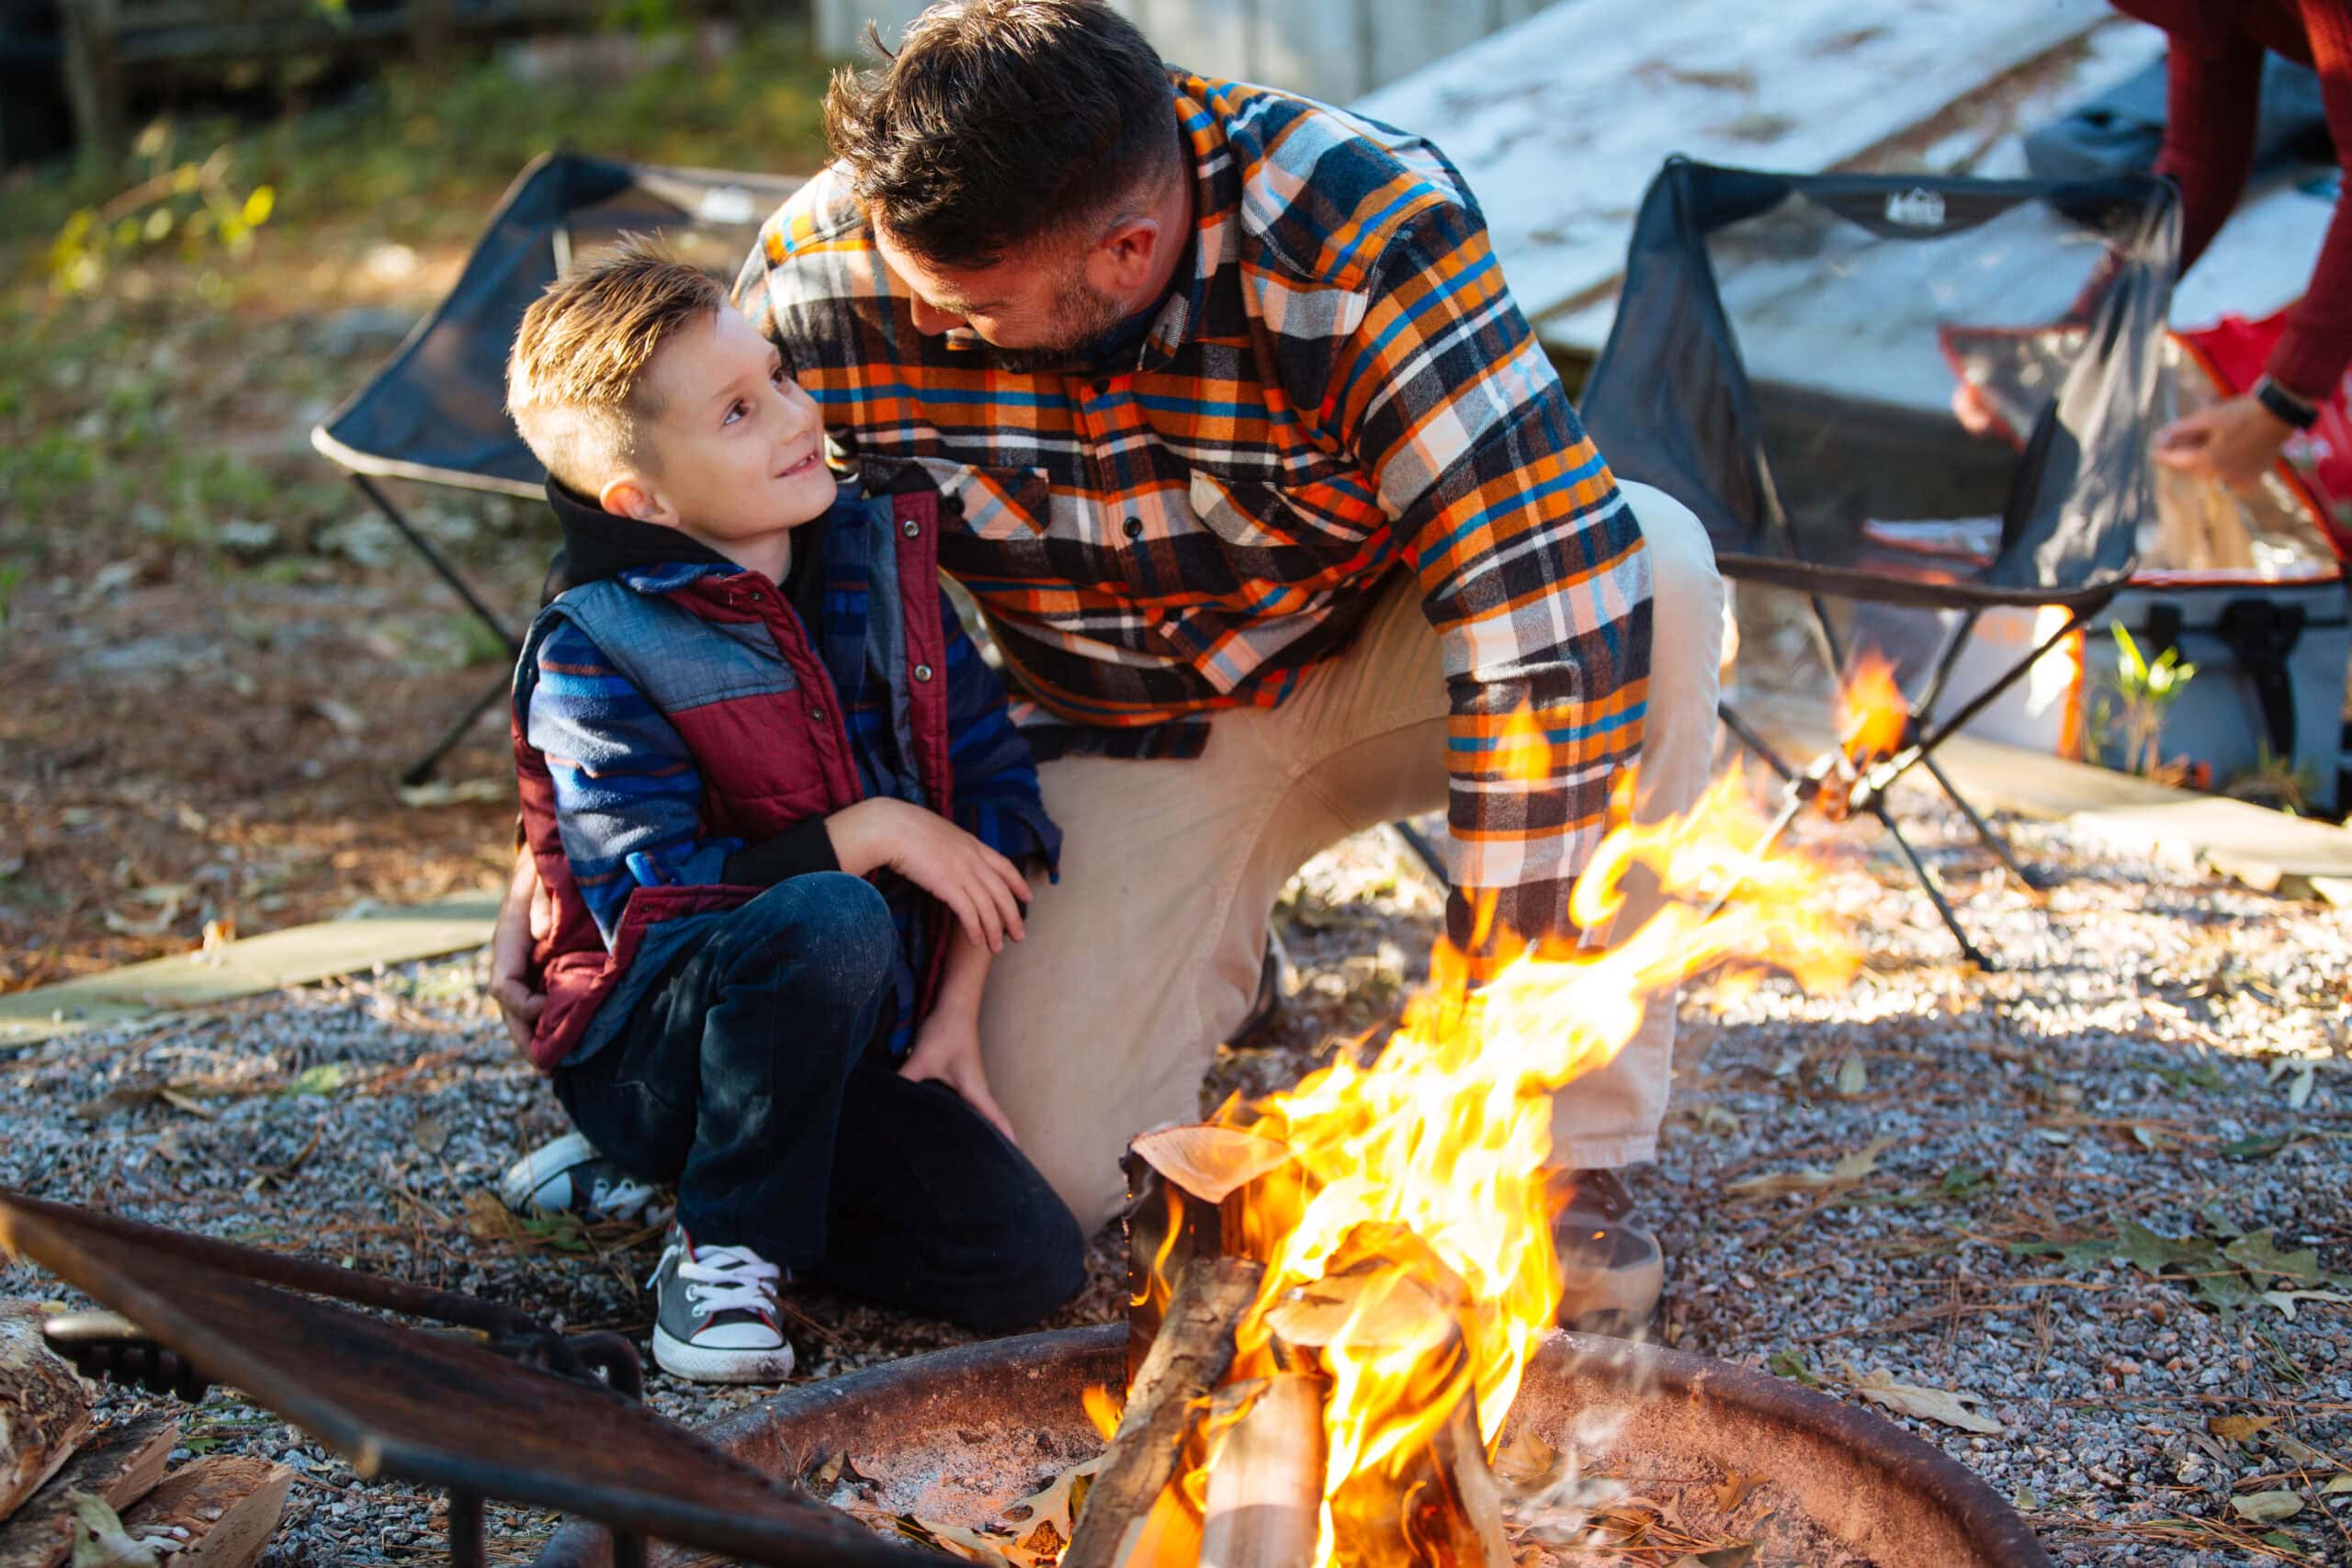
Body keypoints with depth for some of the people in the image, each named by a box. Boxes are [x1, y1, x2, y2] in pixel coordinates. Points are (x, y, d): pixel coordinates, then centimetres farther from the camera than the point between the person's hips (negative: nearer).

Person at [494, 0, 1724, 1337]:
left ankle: (1579, 1153, -20)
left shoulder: (1372, 233, -34)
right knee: (1052, 1167, -17)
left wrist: (1489, 1004, -35)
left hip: (1375, 662, -1)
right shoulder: (826, 274, -23)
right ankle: (1214, 946, 18)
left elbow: (1553, 601, -37)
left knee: (1658, 566, -34)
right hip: (1130, 730, 2)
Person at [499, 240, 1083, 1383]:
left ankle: (694, 1171, 9)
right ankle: (720, 1244, -14)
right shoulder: (595, 657, -14)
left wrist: (956, 1014, 1)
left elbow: (991, 775, 8)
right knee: (835, 920, -37)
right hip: (650, 1052, -6)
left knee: (1031, 1263, -12)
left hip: (855, 1046, 6)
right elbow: (653, 902, -20)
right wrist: (868, 834, -21)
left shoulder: (877, 558, 3)